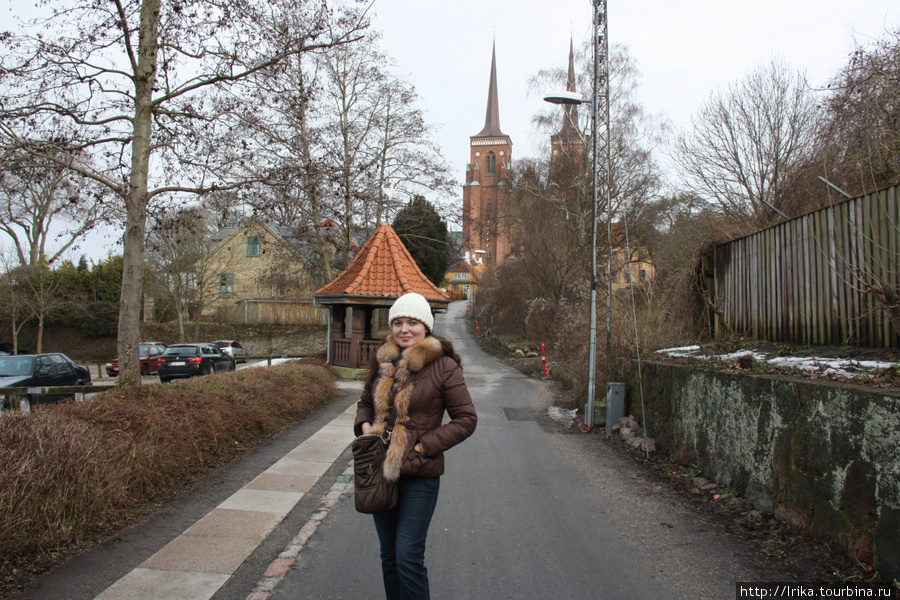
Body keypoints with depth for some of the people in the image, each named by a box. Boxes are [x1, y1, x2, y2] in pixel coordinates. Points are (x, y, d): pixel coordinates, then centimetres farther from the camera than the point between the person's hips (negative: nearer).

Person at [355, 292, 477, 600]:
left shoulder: (443, 366, -11)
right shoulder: (383, 360, 6)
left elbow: (466, 419, -8)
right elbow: (366, 401, 20)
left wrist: (425, 446, -15)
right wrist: (364, 425, -1)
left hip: (419, 474, -6)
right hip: (381, 470, 6)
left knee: (408, 557, -4)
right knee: (389, 555, 17)